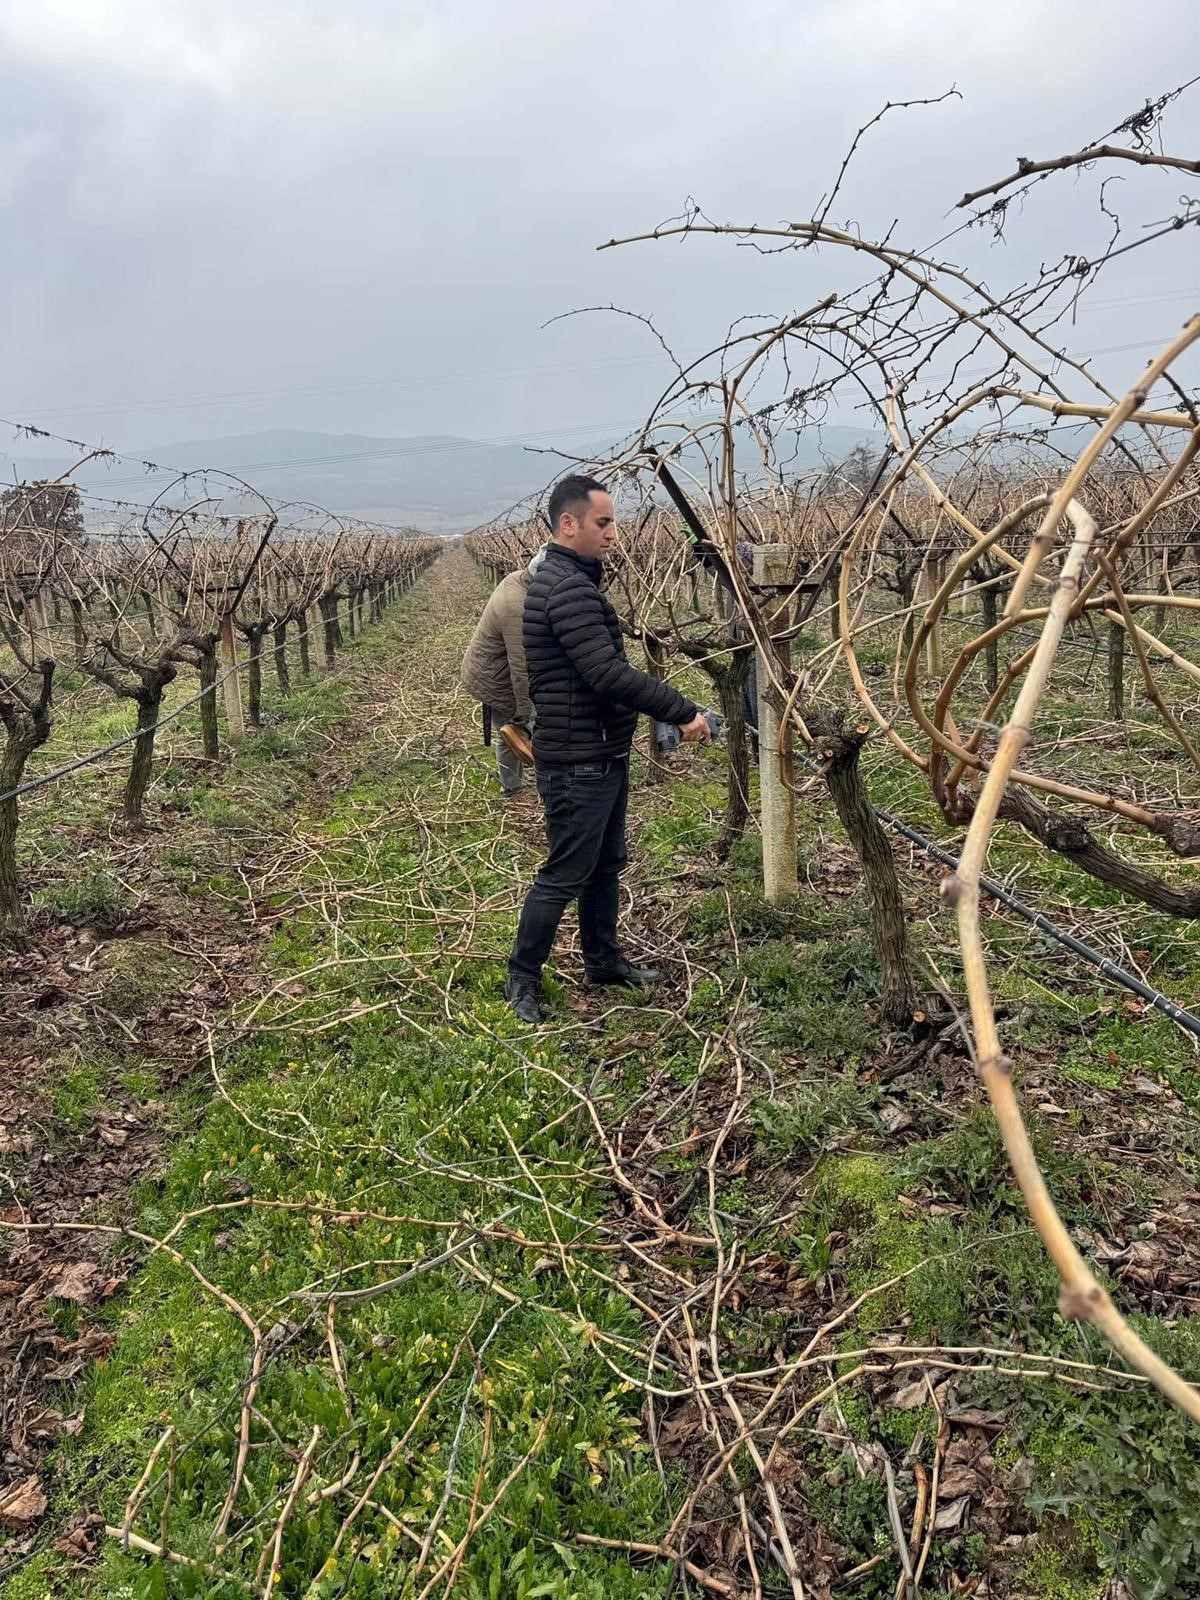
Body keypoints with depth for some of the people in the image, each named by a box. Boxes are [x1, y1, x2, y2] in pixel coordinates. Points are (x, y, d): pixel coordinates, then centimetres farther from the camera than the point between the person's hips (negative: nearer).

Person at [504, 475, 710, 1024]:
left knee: (606, 863, 21)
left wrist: (664, 711, 16)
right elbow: (608, 674, -28)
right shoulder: (569, 588, -21)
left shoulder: (572, 579, 14)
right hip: (578, 764, -11)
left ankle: (603, 959, 36)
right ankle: (522, 978, 14)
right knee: (565, 875, 0)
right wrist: (682, 711, -22)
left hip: (603, 756, 11)